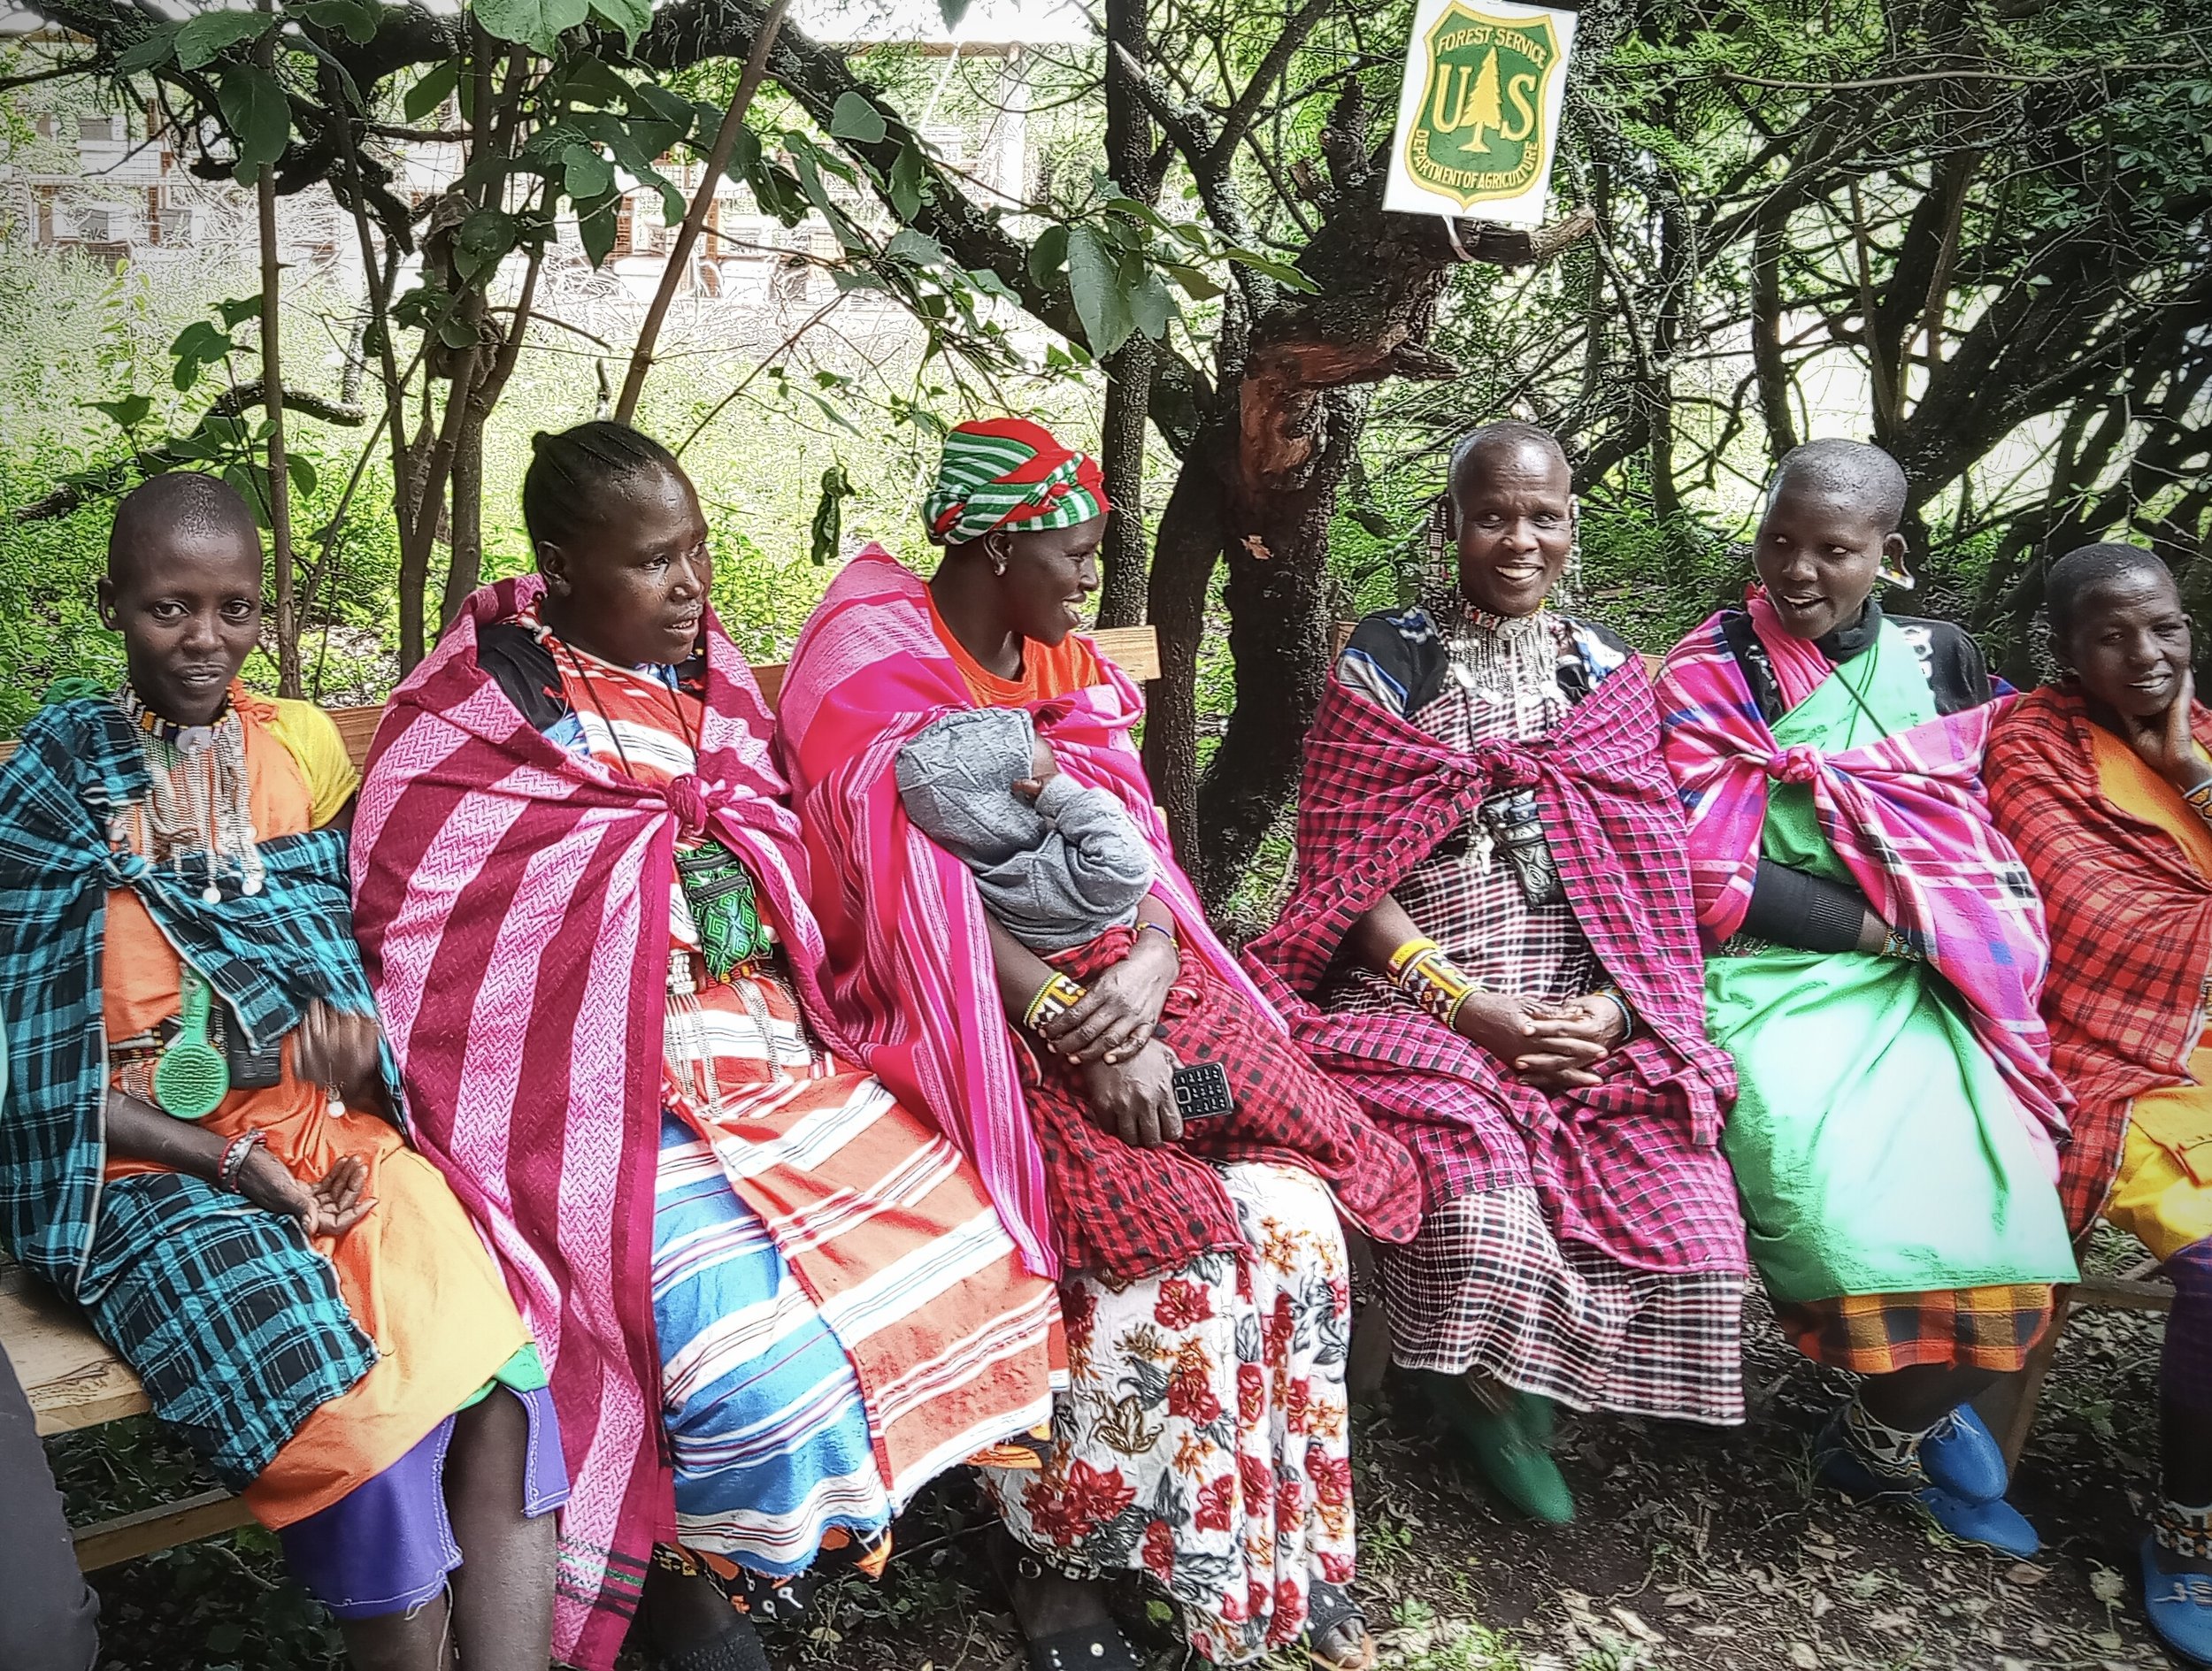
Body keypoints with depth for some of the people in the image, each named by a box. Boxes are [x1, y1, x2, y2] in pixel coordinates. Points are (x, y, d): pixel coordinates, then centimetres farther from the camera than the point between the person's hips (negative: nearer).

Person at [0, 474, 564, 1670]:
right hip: (152, 1168, -3)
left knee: (500, 1396, -24)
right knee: (359, 1438, -27)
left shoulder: (300, 743, 13)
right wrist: (230, 1159, -13)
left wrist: (354, 1013, -2)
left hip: (328, 1125, 3)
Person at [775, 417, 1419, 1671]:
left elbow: (1139, 852, 7)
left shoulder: (1074, 671, 16)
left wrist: (1148, 973, -15)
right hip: (968, 1016, -6)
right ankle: (1061, 1565, -5)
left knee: (1297, 1216, -16)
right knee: (1175, 1253, -26)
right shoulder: (871, 672, -5)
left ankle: (1285, 1557, 0)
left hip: (1119, 987, 6)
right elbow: (921, 897, -15)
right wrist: (1076, 1030, -23)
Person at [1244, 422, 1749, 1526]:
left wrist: (1611, 1008, -9)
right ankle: (1486, 1396, 4)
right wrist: (1478, 1010, -14)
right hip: (1424, 1009, -3)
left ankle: (1513, 1394, 9)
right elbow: (1352, 879, -4)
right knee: (1486, 1224, -31)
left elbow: (1650, 877, 9)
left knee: (1692, 1228, -19)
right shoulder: (1382, 666, 3)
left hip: (1596, 1020, 4)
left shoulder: (1607, 672, 13)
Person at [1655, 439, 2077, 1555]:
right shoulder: (1707, 678, 1)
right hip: (1775, 981, -3)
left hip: (1931, 986, 4)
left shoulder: (1939, 660, 14)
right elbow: (1711, 878, -5)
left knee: (1989, 1213, -18)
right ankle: (1911, 1429, 8)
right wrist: (1881, 928, -8)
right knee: (1841, 1207, -25)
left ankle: (1892, 1429, 12)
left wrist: (1990, 939, 1)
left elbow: (1989, 826, 20)